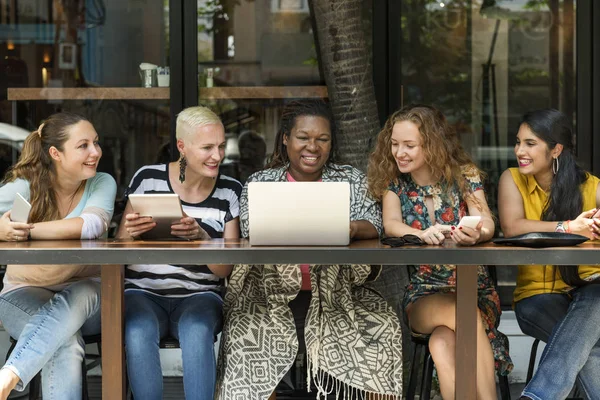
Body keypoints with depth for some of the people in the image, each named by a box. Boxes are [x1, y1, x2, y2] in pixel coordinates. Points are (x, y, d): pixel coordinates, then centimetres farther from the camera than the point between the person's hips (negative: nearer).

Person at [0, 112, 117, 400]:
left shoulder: (102, 184, -4)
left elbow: (93, 225, -25)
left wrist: (26, 230, -31)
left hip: (86, 294, 1)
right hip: (25, 292, -1)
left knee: (79, 296, -36)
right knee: (66, 345, -34)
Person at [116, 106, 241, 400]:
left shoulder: (230, 191, 3)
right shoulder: (147, 178, 0)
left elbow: (224, 270, 0)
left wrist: (201, 236, -20)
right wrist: (129, 233, -20)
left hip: (200, 296, 1)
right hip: (144, 293, 0)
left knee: (197, 331, -34)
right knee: (139, 331, -33)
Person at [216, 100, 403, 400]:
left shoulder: (351, 180, 11)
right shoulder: (260, 183, 7)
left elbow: (373, 224, -3)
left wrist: (353, 228, -28)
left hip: (337, 295, 2)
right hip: (273, 296, -1)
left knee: (384, 327, -22)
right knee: (248, 333, -29)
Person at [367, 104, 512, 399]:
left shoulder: (464, 176, 1)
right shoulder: (394, 183, 5)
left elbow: (486, 223, -15)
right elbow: (391, 225, -14)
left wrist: (477, 233, -41)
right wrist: (423, 234, -37)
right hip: (423, 294, 1)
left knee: (442, 343, -33)